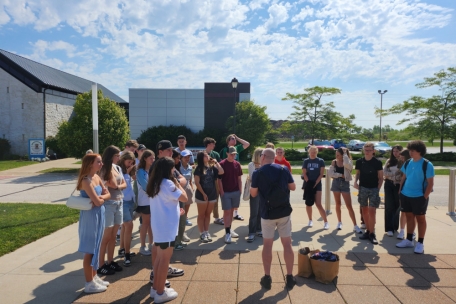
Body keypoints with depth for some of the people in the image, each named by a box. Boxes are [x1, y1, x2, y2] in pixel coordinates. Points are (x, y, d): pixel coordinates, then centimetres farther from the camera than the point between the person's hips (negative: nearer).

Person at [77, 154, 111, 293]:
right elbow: (97, 202, -24)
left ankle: (94, 277, 31)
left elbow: (107, 194, 7)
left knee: (95, 248, 17)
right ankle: (89, 283, 15)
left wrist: (99, 197, -13)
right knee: (89, 250, 3)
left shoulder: (97, 177, 6)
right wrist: (100, 198, -2)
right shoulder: (86, 180, -20)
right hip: (90, 216, -8)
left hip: (99, 215, 9)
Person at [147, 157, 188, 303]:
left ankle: (155, 288, 29)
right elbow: (184, 198, -17)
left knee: (159, 257, 19)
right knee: (165, 259, 3)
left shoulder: (155, 183, 9)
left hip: (158, 226, 9)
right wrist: (178, 183, -6)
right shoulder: (167, 183, -19)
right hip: (166, 227, -9)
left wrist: (175, 211, 17)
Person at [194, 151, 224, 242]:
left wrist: (216, 162, -6)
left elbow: (221, 172, -10)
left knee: (208, 215, 14)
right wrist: (203, 194, -15)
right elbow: (197, 182, -12)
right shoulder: (199, 168, -8)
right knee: (201, 215, 6)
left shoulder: (212, 167, 5)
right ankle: (202, 234, 13)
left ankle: (206, 232, 23)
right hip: (202, 195, -5)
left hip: (212, 195, 5)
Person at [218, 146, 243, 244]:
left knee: (231, 211, 15)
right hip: (226, 192, -5)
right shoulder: (222, 164, -10)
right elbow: (219, 179, -9)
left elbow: (239, 179, 10)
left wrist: (240, 190, 5)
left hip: (236, 192, 5)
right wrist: (222, 192, -12)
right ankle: (227, 233, 4)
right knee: (227, 212, -1)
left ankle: (229, 229, 27)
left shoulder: (237, 164, 5)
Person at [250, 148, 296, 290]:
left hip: (267, 213, -2)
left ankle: (267, 278, 16)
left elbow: (253, 194, -2)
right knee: (287, 244, 10)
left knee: (267, 245, 9)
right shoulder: (284, 170, -2)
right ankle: (290, 277, 18)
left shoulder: (257, 173, -9)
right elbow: (293, 187, 8)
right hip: (284, 212, 2)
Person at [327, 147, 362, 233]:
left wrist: (345, 153, -21)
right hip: (336, 183, 3)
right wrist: (340, 175, -15)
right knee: (338, 204, 11)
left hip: (345, 184, -3)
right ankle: (339, 222, 25)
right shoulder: (334, 162, 1)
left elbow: (346, 164, -33)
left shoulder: (348, 162, -7)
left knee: (349, 206, -3)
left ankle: (355, 226, 3)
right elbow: (330, 173, -6)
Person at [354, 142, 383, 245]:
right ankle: (368, 230, 22)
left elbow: (380, 178, 1)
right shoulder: (359, 161, 2)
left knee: (372, 211, -8)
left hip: (374, 189, -3)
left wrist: (378, 189, -7)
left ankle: (372, 233, 2)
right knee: (364, 210, 9)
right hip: (362, 188, 3)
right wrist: (355, 182, -6)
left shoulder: (377, 162, -3)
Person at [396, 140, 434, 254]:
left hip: (419, 197, -5)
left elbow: (430, 183, -11)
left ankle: (420, 243, 16)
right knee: (409, 217, 15)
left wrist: (425, 197, -15)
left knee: (420, 218, 7)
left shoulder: (427, 165, -11)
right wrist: (400, 191, 8)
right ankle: (409, 240, 26)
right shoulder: (407, 163, 5)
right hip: (406, 195, 6)